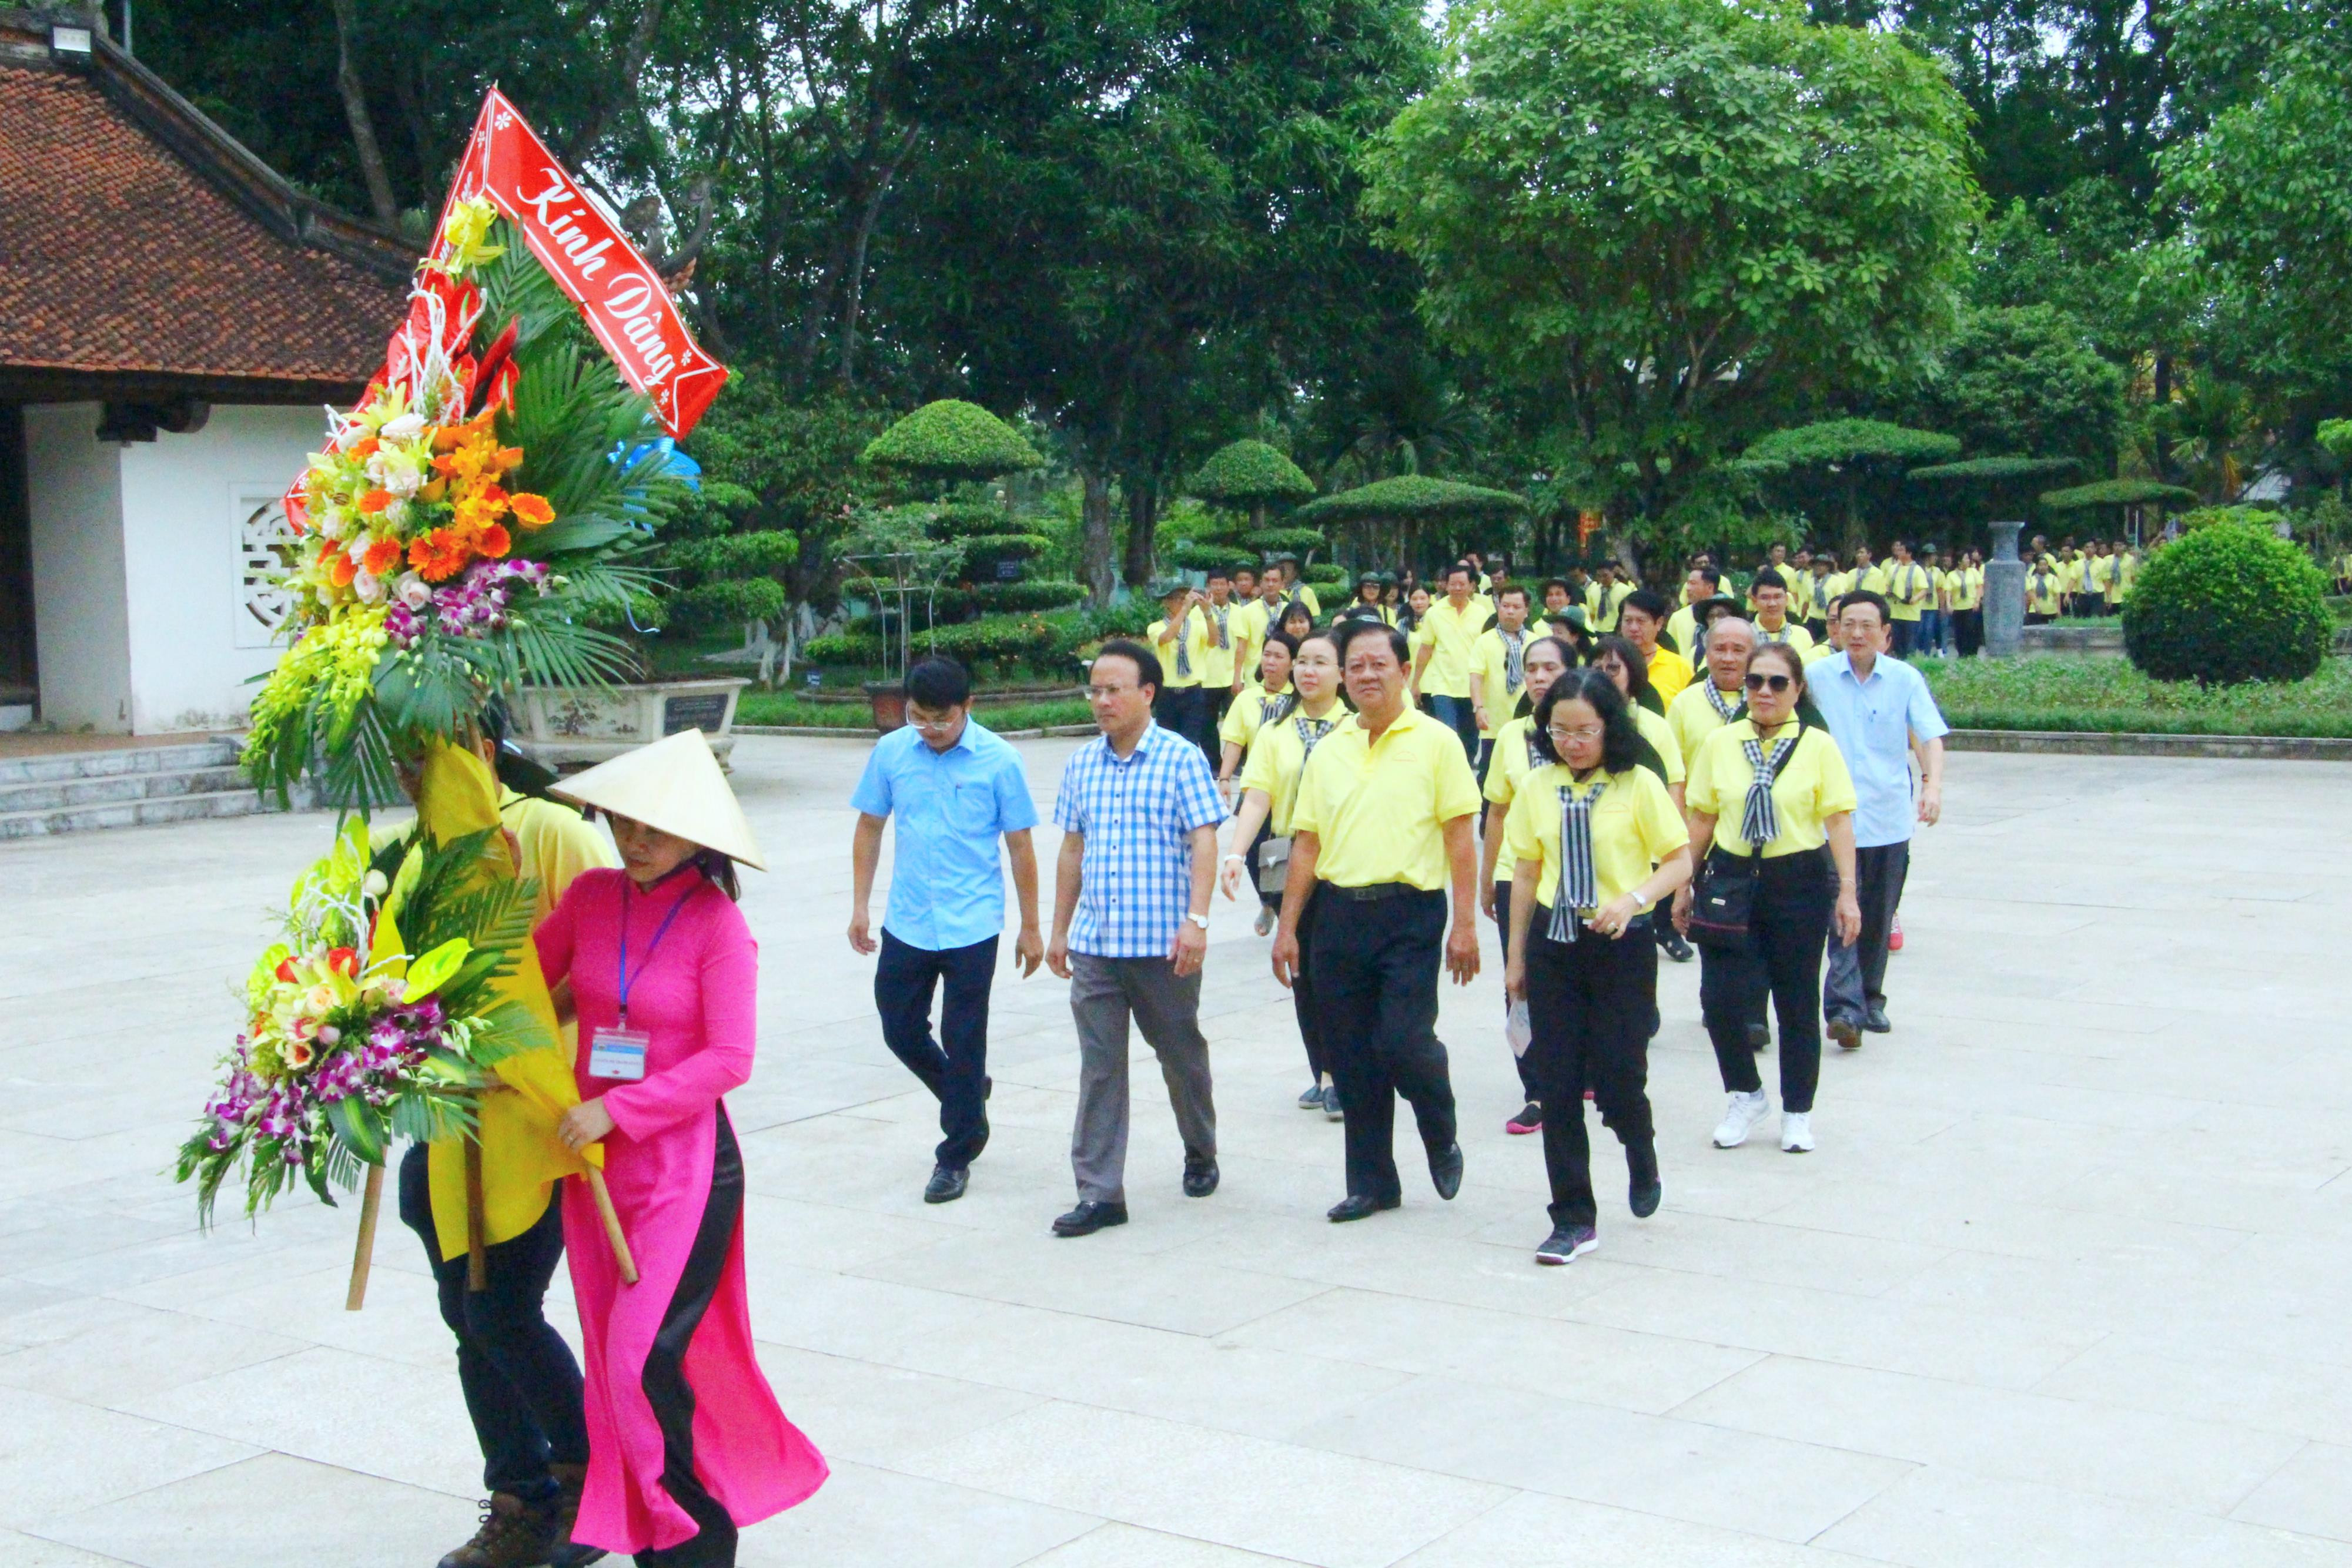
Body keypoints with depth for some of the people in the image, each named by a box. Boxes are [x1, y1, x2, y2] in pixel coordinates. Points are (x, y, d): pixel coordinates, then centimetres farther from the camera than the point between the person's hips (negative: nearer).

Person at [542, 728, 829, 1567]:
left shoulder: (718, 924, -10)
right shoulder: (591, 897, 2)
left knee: (649, 1358, -10)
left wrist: (618, 1110, -16)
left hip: (686, 1165, -5)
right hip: (597, 1162, 5)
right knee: (612, 1357, 10)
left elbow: (729, 1058, -14)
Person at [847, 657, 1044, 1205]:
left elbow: (1019, 846, -3)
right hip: (907, 925, 4)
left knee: (963, 1044, 3)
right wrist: (861, 906, 7)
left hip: (971, 928, -4)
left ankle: (956, 1156, 17)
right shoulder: (891, 752, -1)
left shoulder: (998, 760, -9)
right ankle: (967, 1099, 37)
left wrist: (1030, 929, 0)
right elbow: (870, 828, 11)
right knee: (901, 1031, 10)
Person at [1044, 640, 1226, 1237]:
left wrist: (1196, 920, -19)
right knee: (1099, 1067, 1)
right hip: (1094, 942, 4)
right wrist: (1059, 929, 16)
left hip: (1162, 942, -3)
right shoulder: (1081, 764, 9)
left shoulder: (1181, 760, -5)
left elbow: (1204, 842, -9)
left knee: (1181, 1054, 13)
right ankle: (1099, 1193, 3)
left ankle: (1201, 1155, 36)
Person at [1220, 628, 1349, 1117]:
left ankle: (1338, 1075, 3)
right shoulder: (1276, 732, 7)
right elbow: (1256, 799, -1)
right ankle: (1323, 1073, 20)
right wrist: (1237, 853, -15)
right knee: (1302, 971, 9)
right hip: (1291, 865, 4)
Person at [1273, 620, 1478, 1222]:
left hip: (1409, 912, -4)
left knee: (1403, 1042, -13)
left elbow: (1459, 837, -4)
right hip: (1339, 913, 4)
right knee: (1352, 1057, 7)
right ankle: (1371, 1180, 20)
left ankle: (1442, 1139, 17)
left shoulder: (1435, 742, -1)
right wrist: (1287, 927, 8)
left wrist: (1465, 924, -10)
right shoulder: (1328, 751, 11)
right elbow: (1307, 842, 12)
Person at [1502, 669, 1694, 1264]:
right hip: (1554, 944, 3)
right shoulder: (1536, 788, 4)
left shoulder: (1639, 785, -6)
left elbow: (1680, 861, -4)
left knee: (1617, 1078, -4)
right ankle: (1573, 1220, 10)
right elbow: (1526, 874, 10)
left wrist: (1634, 897, -22)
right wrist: (1516, 957, 11)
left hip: (1621, 946, -3)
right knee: (1557, 1087, 1)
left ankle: (1642, 1161, 32)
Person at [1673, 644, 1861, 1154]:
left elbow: (1839, 821, -5)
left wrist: (1847, 893, -11)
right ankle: (1746, 1094, 19)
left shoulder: (1818, 745, -2)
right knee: (1720, 997, -5)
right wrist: (1684, 887, 9)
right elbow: (1701, 820, 9)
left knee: (1797, 1002, 6)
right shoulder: (1720, 743, 5)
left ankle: (1797, 1112, 22)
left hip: (1799, 884, -2)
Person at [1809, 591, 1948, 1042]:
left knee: (1879, 917, 11)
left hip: (1890, 818, 2)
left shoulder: (1906, 679, 1)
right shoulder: (1817, 677, -1)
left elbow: (1930, 736, -6)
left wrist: (1932, 785, -22)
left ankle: (1871, 1000, 27)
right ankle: (1845, 1008, -18)